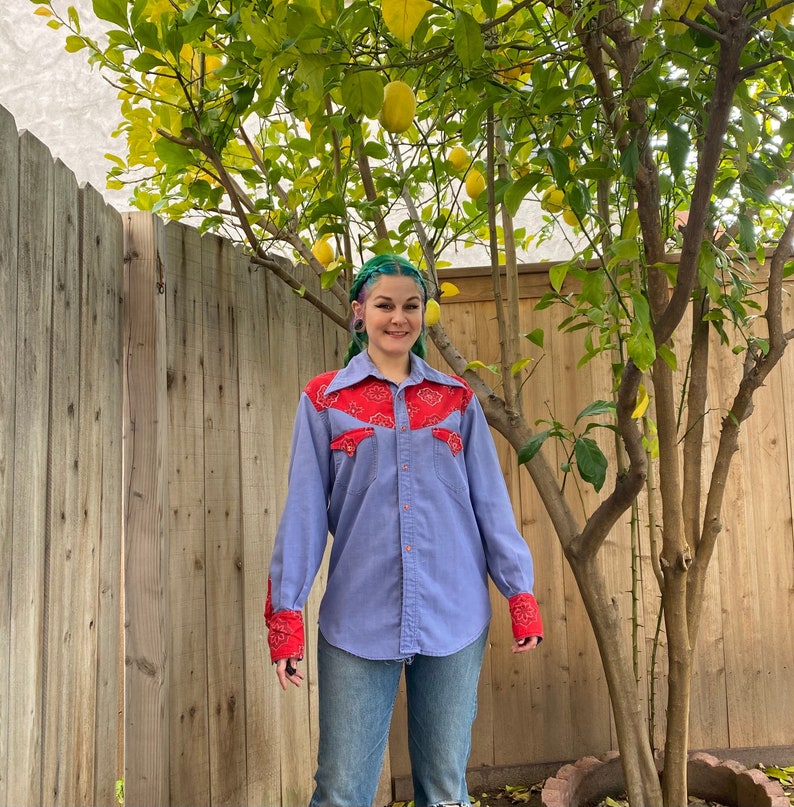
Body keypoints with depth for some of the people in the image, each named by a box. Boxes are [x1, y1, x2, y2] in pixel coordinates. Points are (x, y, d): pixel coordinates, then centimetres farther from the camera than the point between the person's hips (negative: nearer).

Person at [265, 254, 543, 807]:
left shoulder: (457, 398, 8)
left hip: (454, 618, 2)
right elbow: (304, 511, 0)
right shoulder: (324, 399, 3)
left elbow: (490, 500, 7)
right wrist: (285, 613, -2)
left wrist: (521, 595, 3)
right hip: (358, 621, -1)